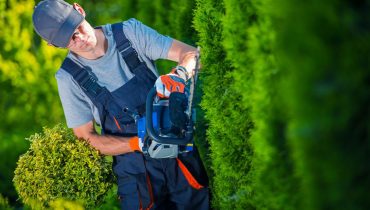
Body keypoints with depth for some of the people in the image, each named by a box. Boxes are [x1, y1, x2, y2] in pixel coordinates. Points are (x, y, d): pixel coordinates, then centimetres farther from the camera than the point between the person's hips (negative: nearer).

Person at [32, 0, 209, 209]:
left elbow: (191, 54, -9)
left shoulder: (130, 32, -6)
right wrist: (139, 143, -20)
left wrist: (179, 75, -33)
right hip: (135, 171, -1)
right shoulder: (69, 77, -7)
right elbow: (86, 137, -5)